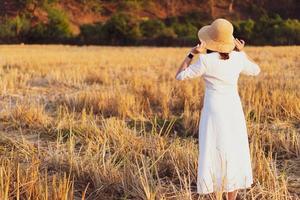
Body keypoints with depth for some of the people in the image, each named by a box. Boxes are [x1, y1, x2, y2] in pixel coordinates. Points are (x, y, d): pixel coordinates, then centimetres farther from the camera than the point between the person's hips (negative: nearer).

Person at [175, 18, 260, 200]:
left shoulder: (205, 60, -15)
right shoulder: (238, 58, -3)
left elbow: (180, 76, -4)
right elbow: (256, 70, 17)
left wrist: (191, 54, 2)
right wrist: (242, 51, 22)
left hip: (213, 112, -4)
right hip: (234, 111, 4)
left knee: (213, 156, 3)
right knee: (233, 156, 12)